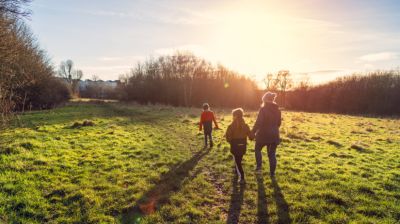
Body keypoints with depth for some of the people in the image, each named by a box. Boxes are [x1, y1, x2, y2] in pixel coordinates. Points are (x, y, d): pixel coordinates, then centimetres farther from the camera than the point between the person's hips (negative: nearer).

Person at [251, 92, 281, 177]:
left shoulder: (263, 109, -15)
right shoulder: (277, 110, 3)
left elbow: (258, 123, -18)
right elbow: (279, 123, 12)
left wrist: (252, 132, -10)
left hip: (263, 134, -5)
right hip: (274, 135, 5)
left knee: (257, 149, 20)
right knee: (272, 154, 13)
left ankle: (259, 166, 15)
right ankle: (272, 172, 17)